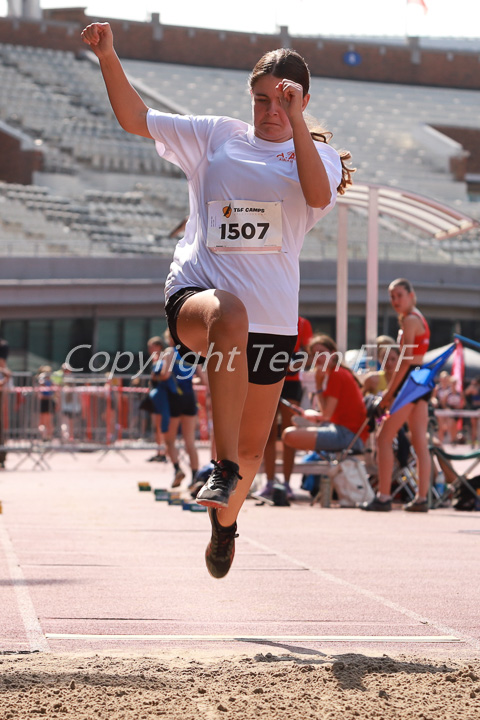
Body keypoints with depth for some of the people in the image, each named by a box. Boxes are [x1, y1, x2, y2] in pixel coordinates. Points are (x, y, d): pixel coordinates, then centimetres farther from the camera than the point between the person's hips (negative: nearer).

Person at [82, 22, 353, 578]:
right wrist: (109, 58, -4)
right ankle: (223, 467, -41)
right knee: (229, 313, -41)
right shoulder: (215, 136, 10)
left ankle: (225, 519, 44)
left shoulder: (316, 154, 7)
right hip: (194, 295, -2)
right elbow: (135, 119, 10)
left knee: (252, 447, 10)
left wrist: (297, 120, -23)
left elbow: (319, 195, -16)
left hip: (272, 317, 2)